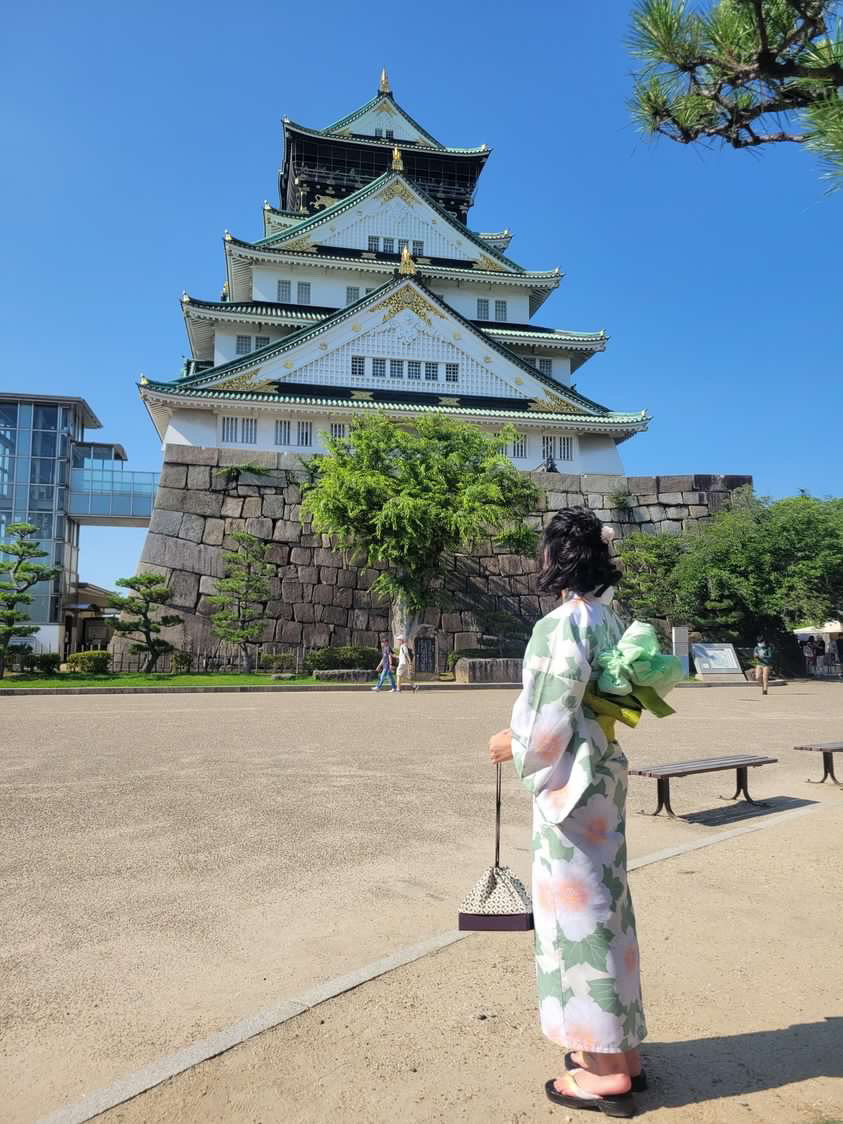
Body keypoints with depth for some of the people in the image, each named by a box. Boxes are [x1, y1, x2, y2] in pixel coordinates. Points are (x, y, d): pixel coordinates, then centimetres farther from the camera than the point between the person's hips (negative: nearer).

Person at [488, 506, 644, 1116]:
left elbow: (553, 721, -20)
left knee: (576, 907, 2)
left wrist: (515, 747, -2)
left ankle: (604, 1072, 16)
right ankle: (621, 1050, 31)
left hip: (569, 779, -9)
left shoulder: (564, 623, -20)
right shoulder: (608, 618, 7)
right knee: (604, 904, 17)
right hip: (604, 770, 9)